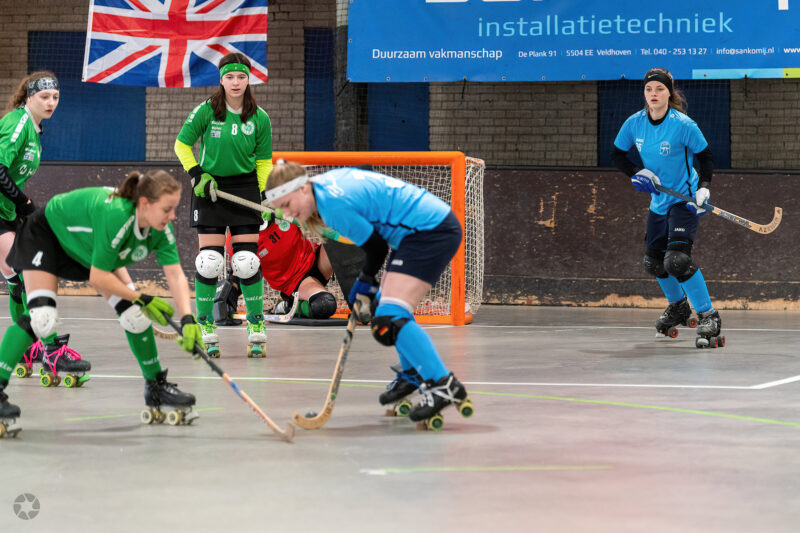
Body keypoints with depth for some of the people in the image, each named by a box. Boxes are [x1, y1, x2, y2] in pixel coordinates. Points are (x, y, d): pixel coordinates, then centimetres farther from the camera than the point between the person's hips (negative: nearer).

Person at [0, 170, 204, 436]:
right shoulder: (115, 216, -43)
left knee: (135, 313, -3)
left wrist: (188, 320, -35)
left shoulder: (161, 230, -22)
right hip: (46, 234, -7)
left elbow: (176, 275, -21)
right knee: (41, 317, -24)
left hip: (89, 244, 7)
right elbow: (98, 278, -36)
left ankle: (156, 387, 14)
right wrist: (142, 298, -28)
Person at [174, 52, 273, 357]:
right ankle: (206, 328, 7)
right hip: (210, 188, -1)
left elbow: (264, 161, 9)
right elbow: (182, 144, 5)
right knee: (209, 261, -5)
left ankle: (256, 329, 5)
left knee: (247, 261, -4)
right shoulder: (206, 111, -6)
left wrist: (263, 196, 0)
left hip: (245, 187, 1)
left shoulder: (259, 118, -1)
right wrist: (197, 175, -6)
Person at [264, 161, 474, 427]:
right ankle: (412, 374, 42)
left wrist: (364, 285, 6)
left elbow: (376, 247, -10)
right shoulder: (327, 183, 10)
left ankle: (444, 386, -20)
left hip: (432, 232, -11)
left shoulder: (335, 205, -19)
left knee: (388, 318, -17)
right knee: (388, 303, 24)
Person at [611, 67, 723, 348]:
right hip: (658, 201, 7)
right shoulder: (634, 123, -5)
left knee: (677, 259, -24)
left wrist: (703, 188, -22)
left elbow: (705, 157, -8)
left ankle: (709, 317, -16)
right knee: (654, 261, 18)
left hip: (685, 199, -7)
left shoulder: (683, 125, -18)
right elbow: (617, 154, 9)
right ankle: (678, 307, 45)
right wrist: (637, 174, -8)